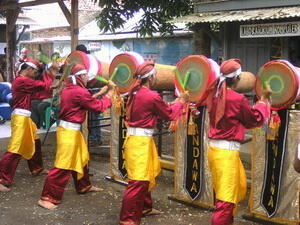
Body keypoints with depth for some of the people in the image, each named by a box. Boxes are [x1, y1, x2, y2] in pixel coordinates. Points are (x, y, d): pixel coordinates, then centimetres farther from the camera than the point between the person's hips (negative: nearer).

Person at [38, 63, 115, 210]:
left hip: (72, 130, 10)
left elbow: (89, 100, 17)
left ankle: (84, 186, 39)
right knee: (63, 166, -7)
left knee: (81, 159, 23)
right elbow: (99, 107, -11)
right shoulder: (79, 92, -19)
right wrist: (110, 92, -2)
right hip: (69, 131, -10)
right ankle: (47, 198, -2)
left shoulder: (69, 89, 10)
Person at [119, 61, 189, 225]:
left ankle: (144, 207, 37)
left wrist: (173, 103, 19)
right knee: (138, 181, -5)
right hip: (141, 141, -9)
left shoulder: (135, 93, 8)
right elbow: (169, 115, -2)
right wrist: (181, 101, 12)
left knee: (146, 176, 23)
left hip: (135, 138, 10)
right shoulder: (152, 96, -17)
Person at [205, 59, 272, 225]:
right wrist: (264, 99, 10)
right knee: (226, 198, -1)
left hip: (214, 147, 8)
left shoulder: (214, 95, 2)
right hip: (227, 151, -8)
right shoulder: (238, 99, -16)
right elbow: (255, 120, -2)